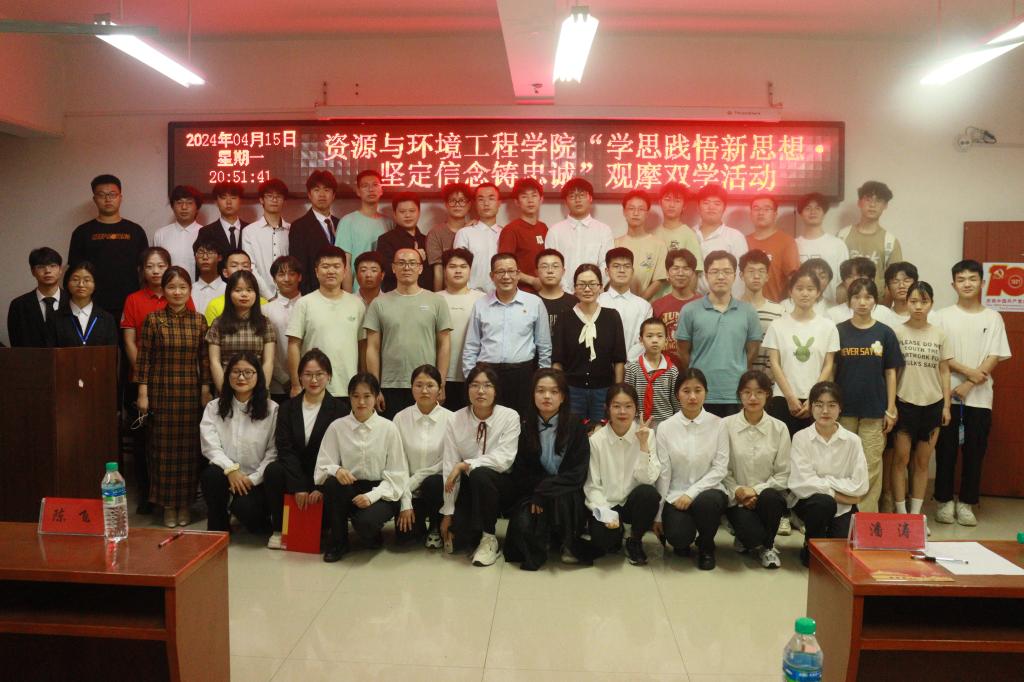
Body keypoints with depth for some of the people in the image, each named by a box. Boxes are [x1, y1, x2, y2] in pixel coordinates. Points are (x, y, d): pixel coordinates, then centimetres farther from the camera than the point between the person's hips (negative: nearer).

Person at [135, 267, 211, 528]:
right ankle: (167, 505, 15)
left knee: (189, 447, 5)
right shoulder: (153, 320, -1)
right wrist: (142, 393, -5)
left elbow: (204, 360, 5)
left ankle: (185, 503, 18)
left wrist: (206, 392, 2)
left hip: (191, 393, 1)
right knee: (164, 447, 4)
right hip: (161, 392, -1)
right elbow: (143, 359, -1)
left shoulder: (199, 321, 4)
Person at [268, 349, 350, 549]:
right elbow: (285, 448, -5)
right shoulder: (288, 407, 6)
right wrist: (298, 487, -19)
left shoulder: (340, 409, -2)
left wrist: (321, 488, -20)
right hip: (295, 472, 2)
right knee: (273, 470, -28)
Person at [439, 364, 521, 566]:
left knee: (480, 474, -35)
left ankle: (489, 538, -15)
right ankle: (477, 529, 19)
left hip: (500, 484, -2)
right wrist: (447, 512, -9)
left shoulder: (510, 417, -12)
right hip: (469, 488, 2)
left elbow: (503, 459, -20)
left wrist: (465, 465, -25)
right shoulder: (455, 421, -7)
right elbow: (449, 467, -9)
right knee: (455, 539, -19)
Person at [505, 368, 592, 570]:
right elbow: (519, 474, 2)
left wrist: (544, 491, -20)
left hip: (567, 496, -1)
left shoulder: (576, 427, -5)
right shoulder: (525, 427, -1)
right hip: (532, 495, 1)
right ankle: (535, 549, 6)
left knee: (560, 499, -35)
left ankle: (569, 544, -6)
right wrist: (536, 495, -16)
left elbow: (577, 474, -10)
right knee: (523, 526, -30)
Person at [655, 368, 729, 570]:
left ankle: (706, 546, -2)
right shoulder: (665, 428, -2)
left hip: (707, 491, 0)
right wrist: (658, 514, 1)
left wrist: (692, 493, -17)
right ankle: (683, 542, 15)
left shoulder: (718, 425, -3)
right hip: (675, 495, 0)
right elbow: (663, 473, -1)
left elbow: (720, 468, -6)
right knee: (678, 537, -27)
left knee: (707, 502, -35)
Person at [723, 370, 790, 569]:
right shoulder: (726, 425, -1)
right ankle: (753, 543, 12)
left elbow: (783, 474, 0)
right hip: (736, 498, -2)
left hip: (768, 494, 2)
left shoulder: (779, 429, 2)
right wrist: (737, 491, -18)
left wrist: (757, 490, -14)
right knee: (752, 534, -30)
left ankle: (767, 545, -3)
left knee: (770, 498, -35)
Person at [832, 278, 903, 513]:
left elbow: (890, 373, 5)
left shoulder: (885, 333, 3)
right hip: (843, 408, 0)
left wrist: (891, 409, 0)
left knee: (871, 466, 3)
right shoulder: (838, 331, 2)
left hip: (874, 410, 0)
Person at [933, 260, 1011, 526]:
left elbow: (995, 357, -1)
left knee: (974, 451, 4)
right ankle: (945, 501, 14)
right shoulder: (943, 316, 2)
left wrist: (969, 384, -12)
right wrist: (967, 371, -15)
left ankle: (965, 502, 16)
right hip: (948, 394, -1)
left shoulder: (993, 318, 5)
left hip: (979, 396, 1)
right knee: (946, 450, 2)